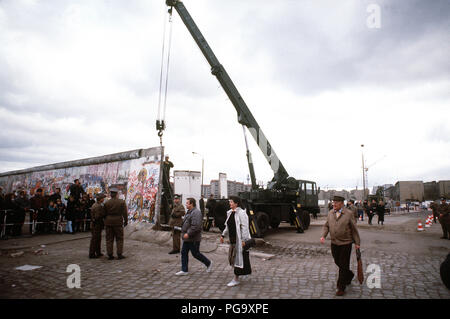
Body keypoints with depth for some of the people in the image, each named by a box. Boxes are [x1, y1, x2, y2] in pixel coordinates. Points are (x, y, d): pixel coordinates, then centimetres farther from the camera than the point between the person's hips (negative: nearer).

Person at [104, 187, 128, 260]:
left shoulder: (107, 203, -1)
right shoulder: (122, 202, -6)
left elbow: (105, 214, 3)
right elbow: (125, 213, -6)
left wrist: (105, 222, 16)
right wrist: (126, 221, 5)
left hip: (108, 222, 2)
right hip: (118, 222, -2)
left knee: (109, 239, 9)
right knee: (119, 239, 8)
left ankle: (110, 255, 11)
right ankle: (119, 254, 8)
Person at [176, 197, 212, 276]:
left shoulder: (196, 212, -21)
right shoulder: (189, 212, 13)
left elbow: (196, 226, -28)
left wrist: (188, 234, -26)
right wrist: (184, 233, 19)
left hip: (193, 239, -10)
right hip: (187, 238, 10)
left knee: (196, 254, 1)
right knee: (184, 253, 11)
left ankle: (208, 263, 21)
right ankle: (184, 270, 20)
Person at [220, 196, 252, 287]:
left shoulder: (241, 213, -16)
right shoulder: (230, 213, 10)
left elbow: (244, 227, -18)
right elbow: (227, 226, 20)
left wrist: (243, 240, -21)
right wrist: (223, 235, 16)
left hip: (240, 240, -9)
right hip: (233, 239, 9)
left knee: (238, 257, -2)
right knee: (232, 257, 15)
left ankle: (236, 279, 8)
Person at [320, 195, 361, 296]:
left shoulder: (349, 213, -9)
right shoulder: (330, 213, 3)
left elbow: (354, 229, -4)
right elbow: (326, 226, 8)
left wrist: (357, 243, -3)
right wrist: (323, 236, -8)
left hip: (345, 243, -5)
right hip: (334, 243, 5)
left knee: (343, 265, 2)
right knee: (337, 262, 17)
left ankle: (341, 288, 13)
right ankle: (349, 275, 45)